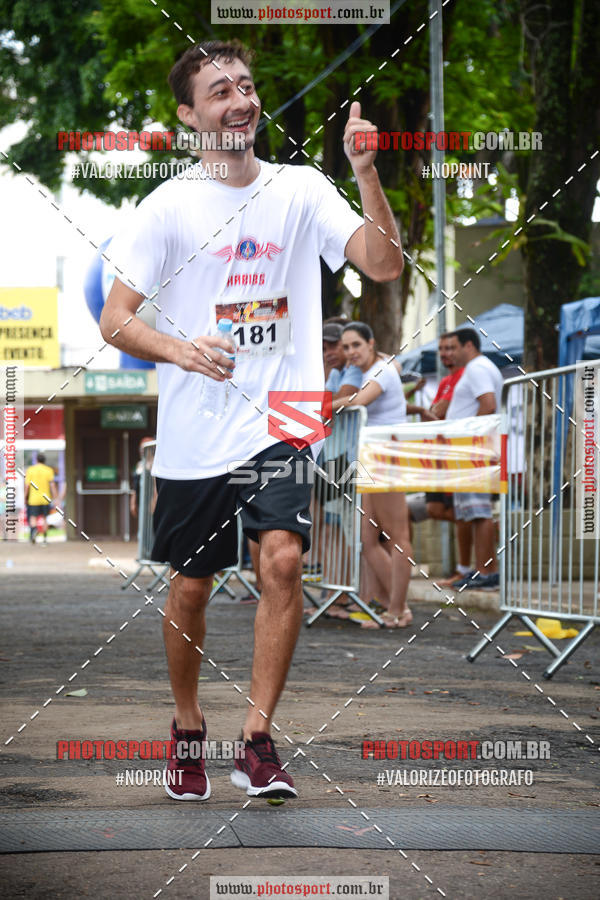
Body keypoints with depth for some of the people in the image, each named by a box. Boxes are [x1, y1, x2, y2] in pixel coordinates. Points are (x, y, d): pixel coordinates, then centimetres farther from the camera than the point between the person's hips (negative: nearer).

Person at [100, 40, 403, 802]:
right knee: (190, 587, 7)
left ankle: (258, 740, -9)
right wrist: (179, 350, -21)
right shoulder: (168, 207, -1)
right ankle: (187, 728, 31)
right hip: (193, 433, 0)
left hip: (281, 424, 1)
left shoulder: (302, 190, 4)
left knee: (283, 558, -18)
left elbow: (384, 265, -6)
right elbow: (114, 321, -1)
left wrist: (365, 173, -18)